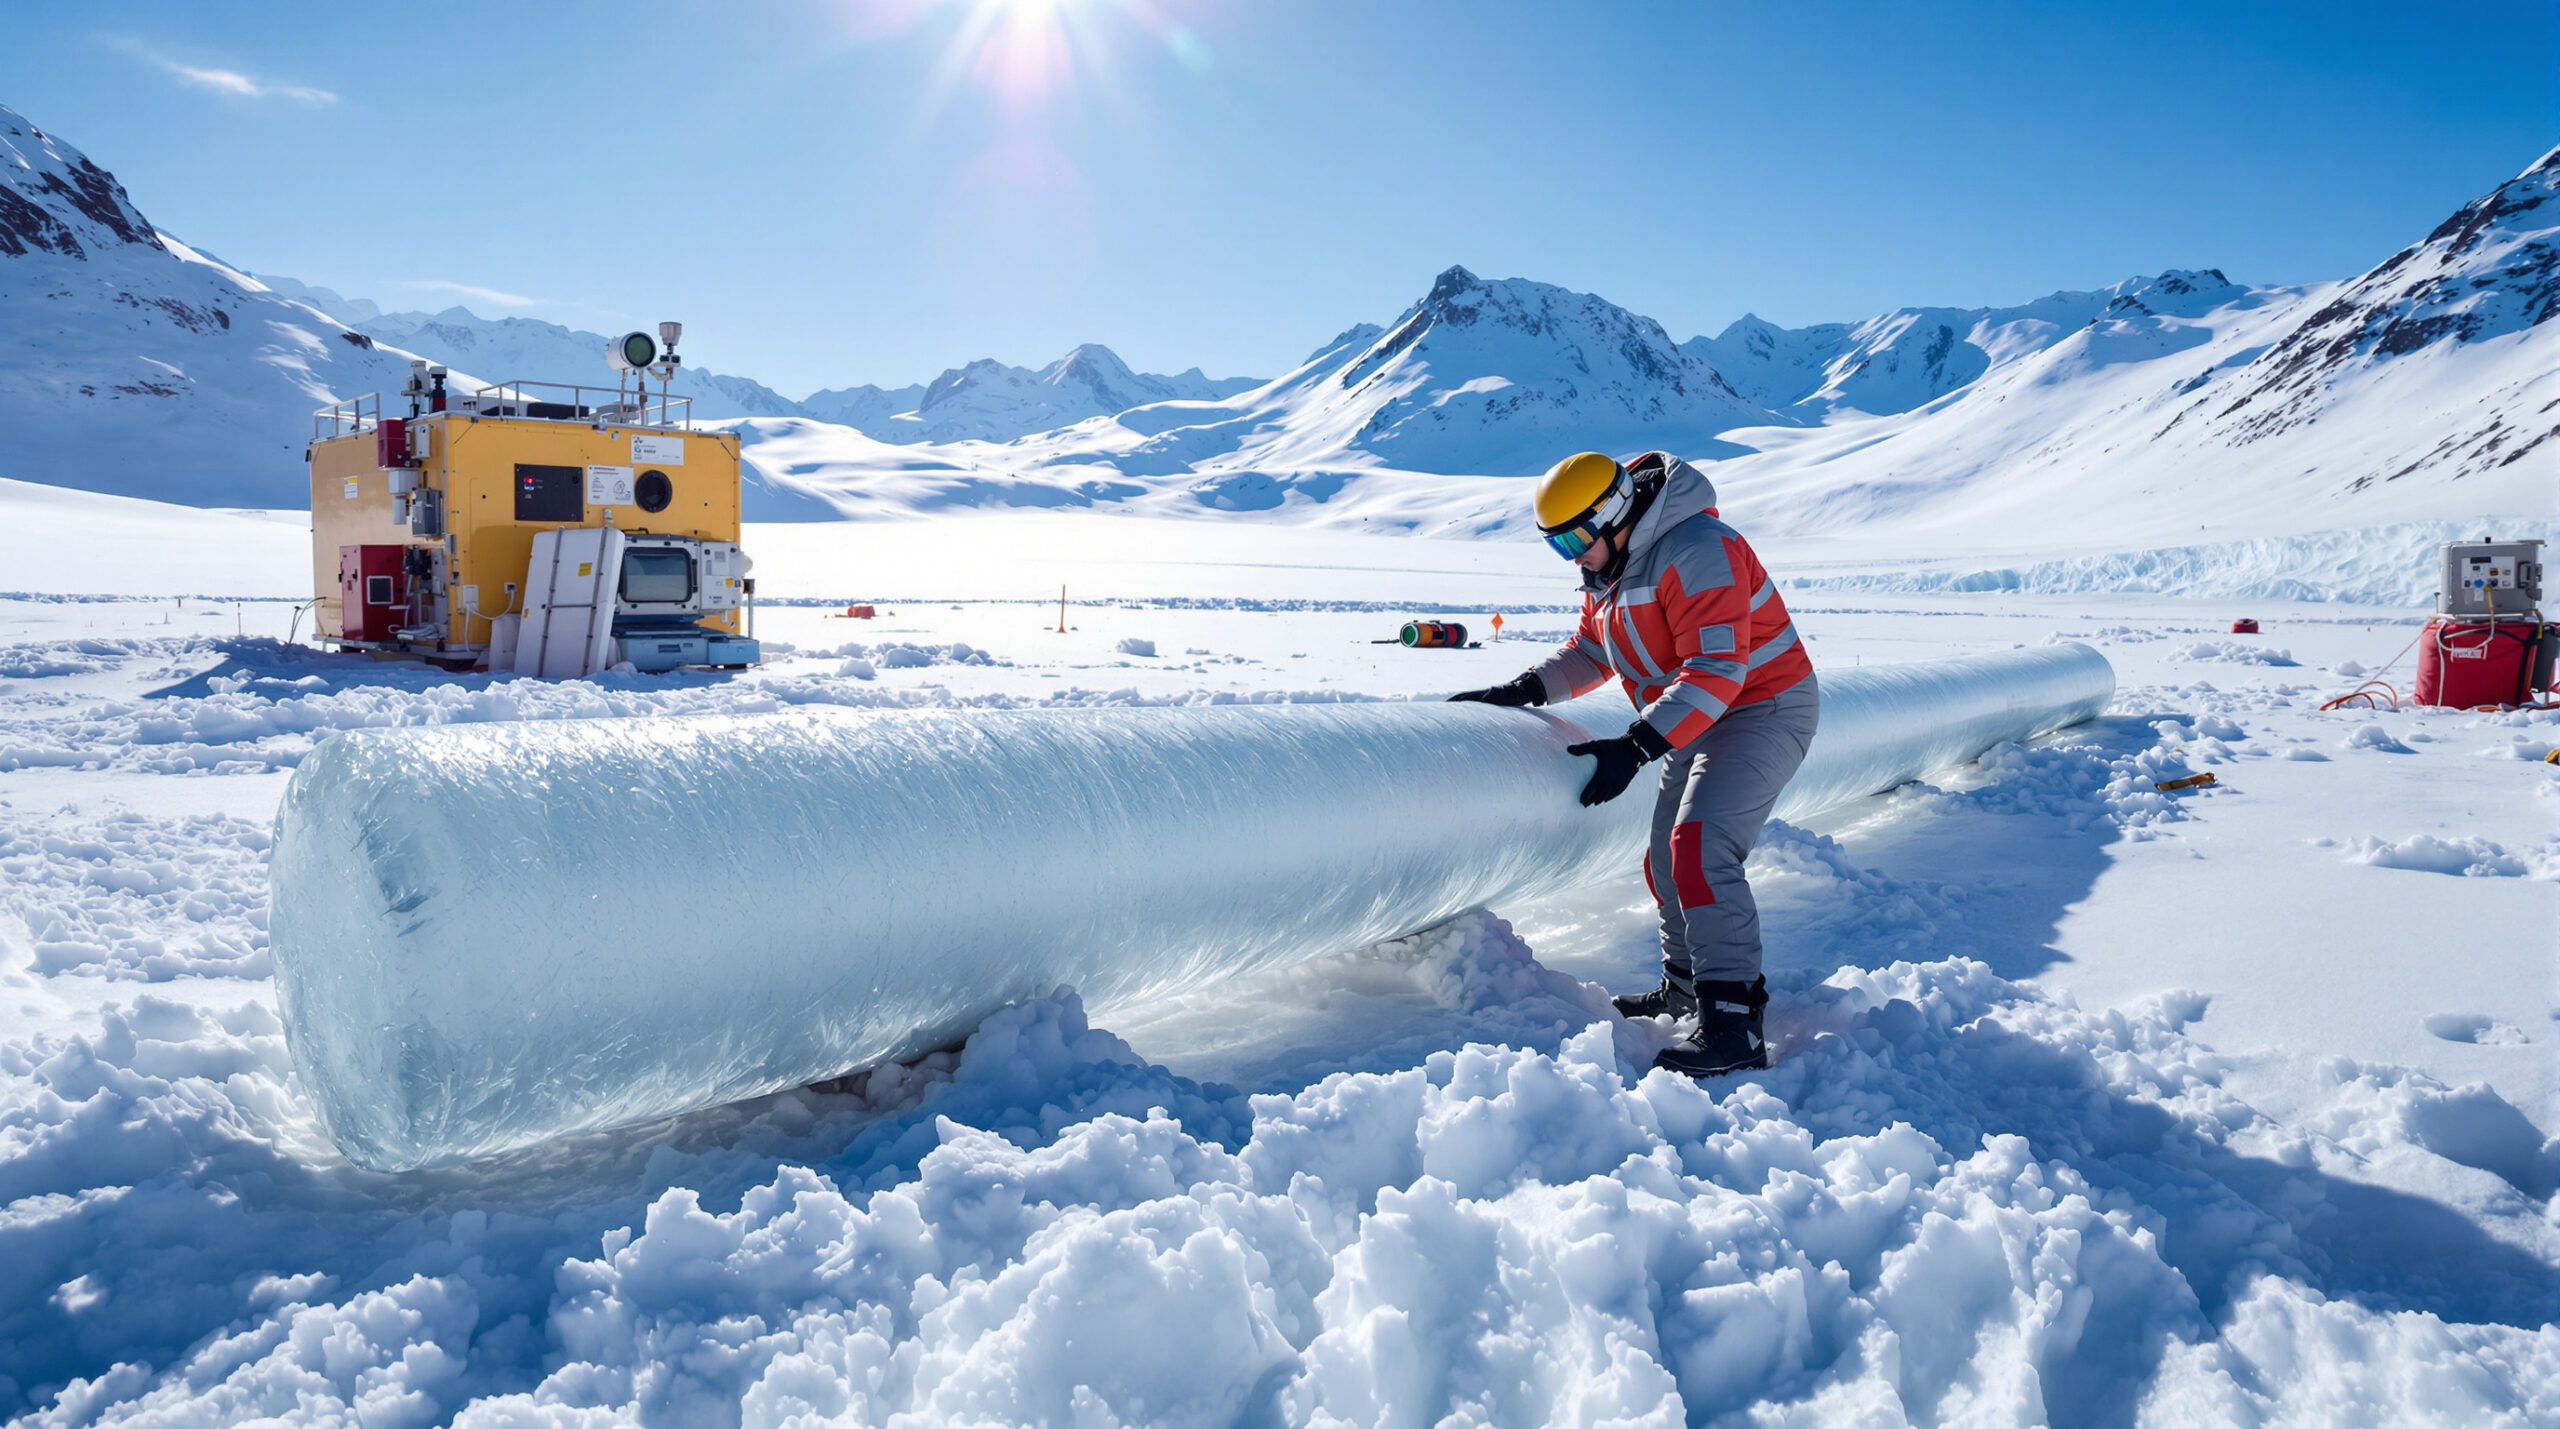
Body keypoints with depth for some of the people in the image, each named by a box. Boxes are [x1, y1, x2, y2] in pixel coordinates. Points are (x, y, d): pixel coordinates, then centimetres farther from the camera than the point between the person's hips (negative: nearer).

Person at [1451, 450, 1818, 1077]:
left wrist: (1636, 747, -34)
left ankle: (1734, 1023, -23)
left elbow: (1716, 672, -31)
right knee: (1669, 859, 14)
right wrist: (1525, 689, 3)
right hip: (1698, 723, 10)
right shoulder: (1609, 568, 6)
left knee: (1701, 847, -24)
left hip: (1764, 709, -10)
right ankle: (1686, 983, 34)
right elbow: (1591, 652, 18)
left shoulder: (1695, 551, -25)